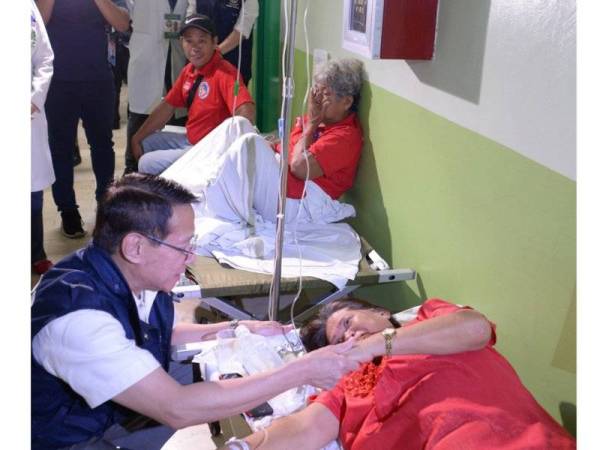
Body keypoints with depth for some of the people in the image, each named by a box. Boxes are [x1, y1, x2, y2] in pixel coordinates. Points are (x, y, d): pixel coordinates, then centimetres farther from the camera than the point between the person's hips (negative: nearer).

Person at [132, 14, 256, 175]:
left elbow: (246, 111, -39)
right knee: (144, 144, 19)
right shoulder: (188, 71, 2)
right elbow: (167, 106, 11)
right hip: (190, 139, 9)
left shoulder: (223, 73, -24)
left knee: (148, 164, -12)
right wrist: (137, 138, 10)